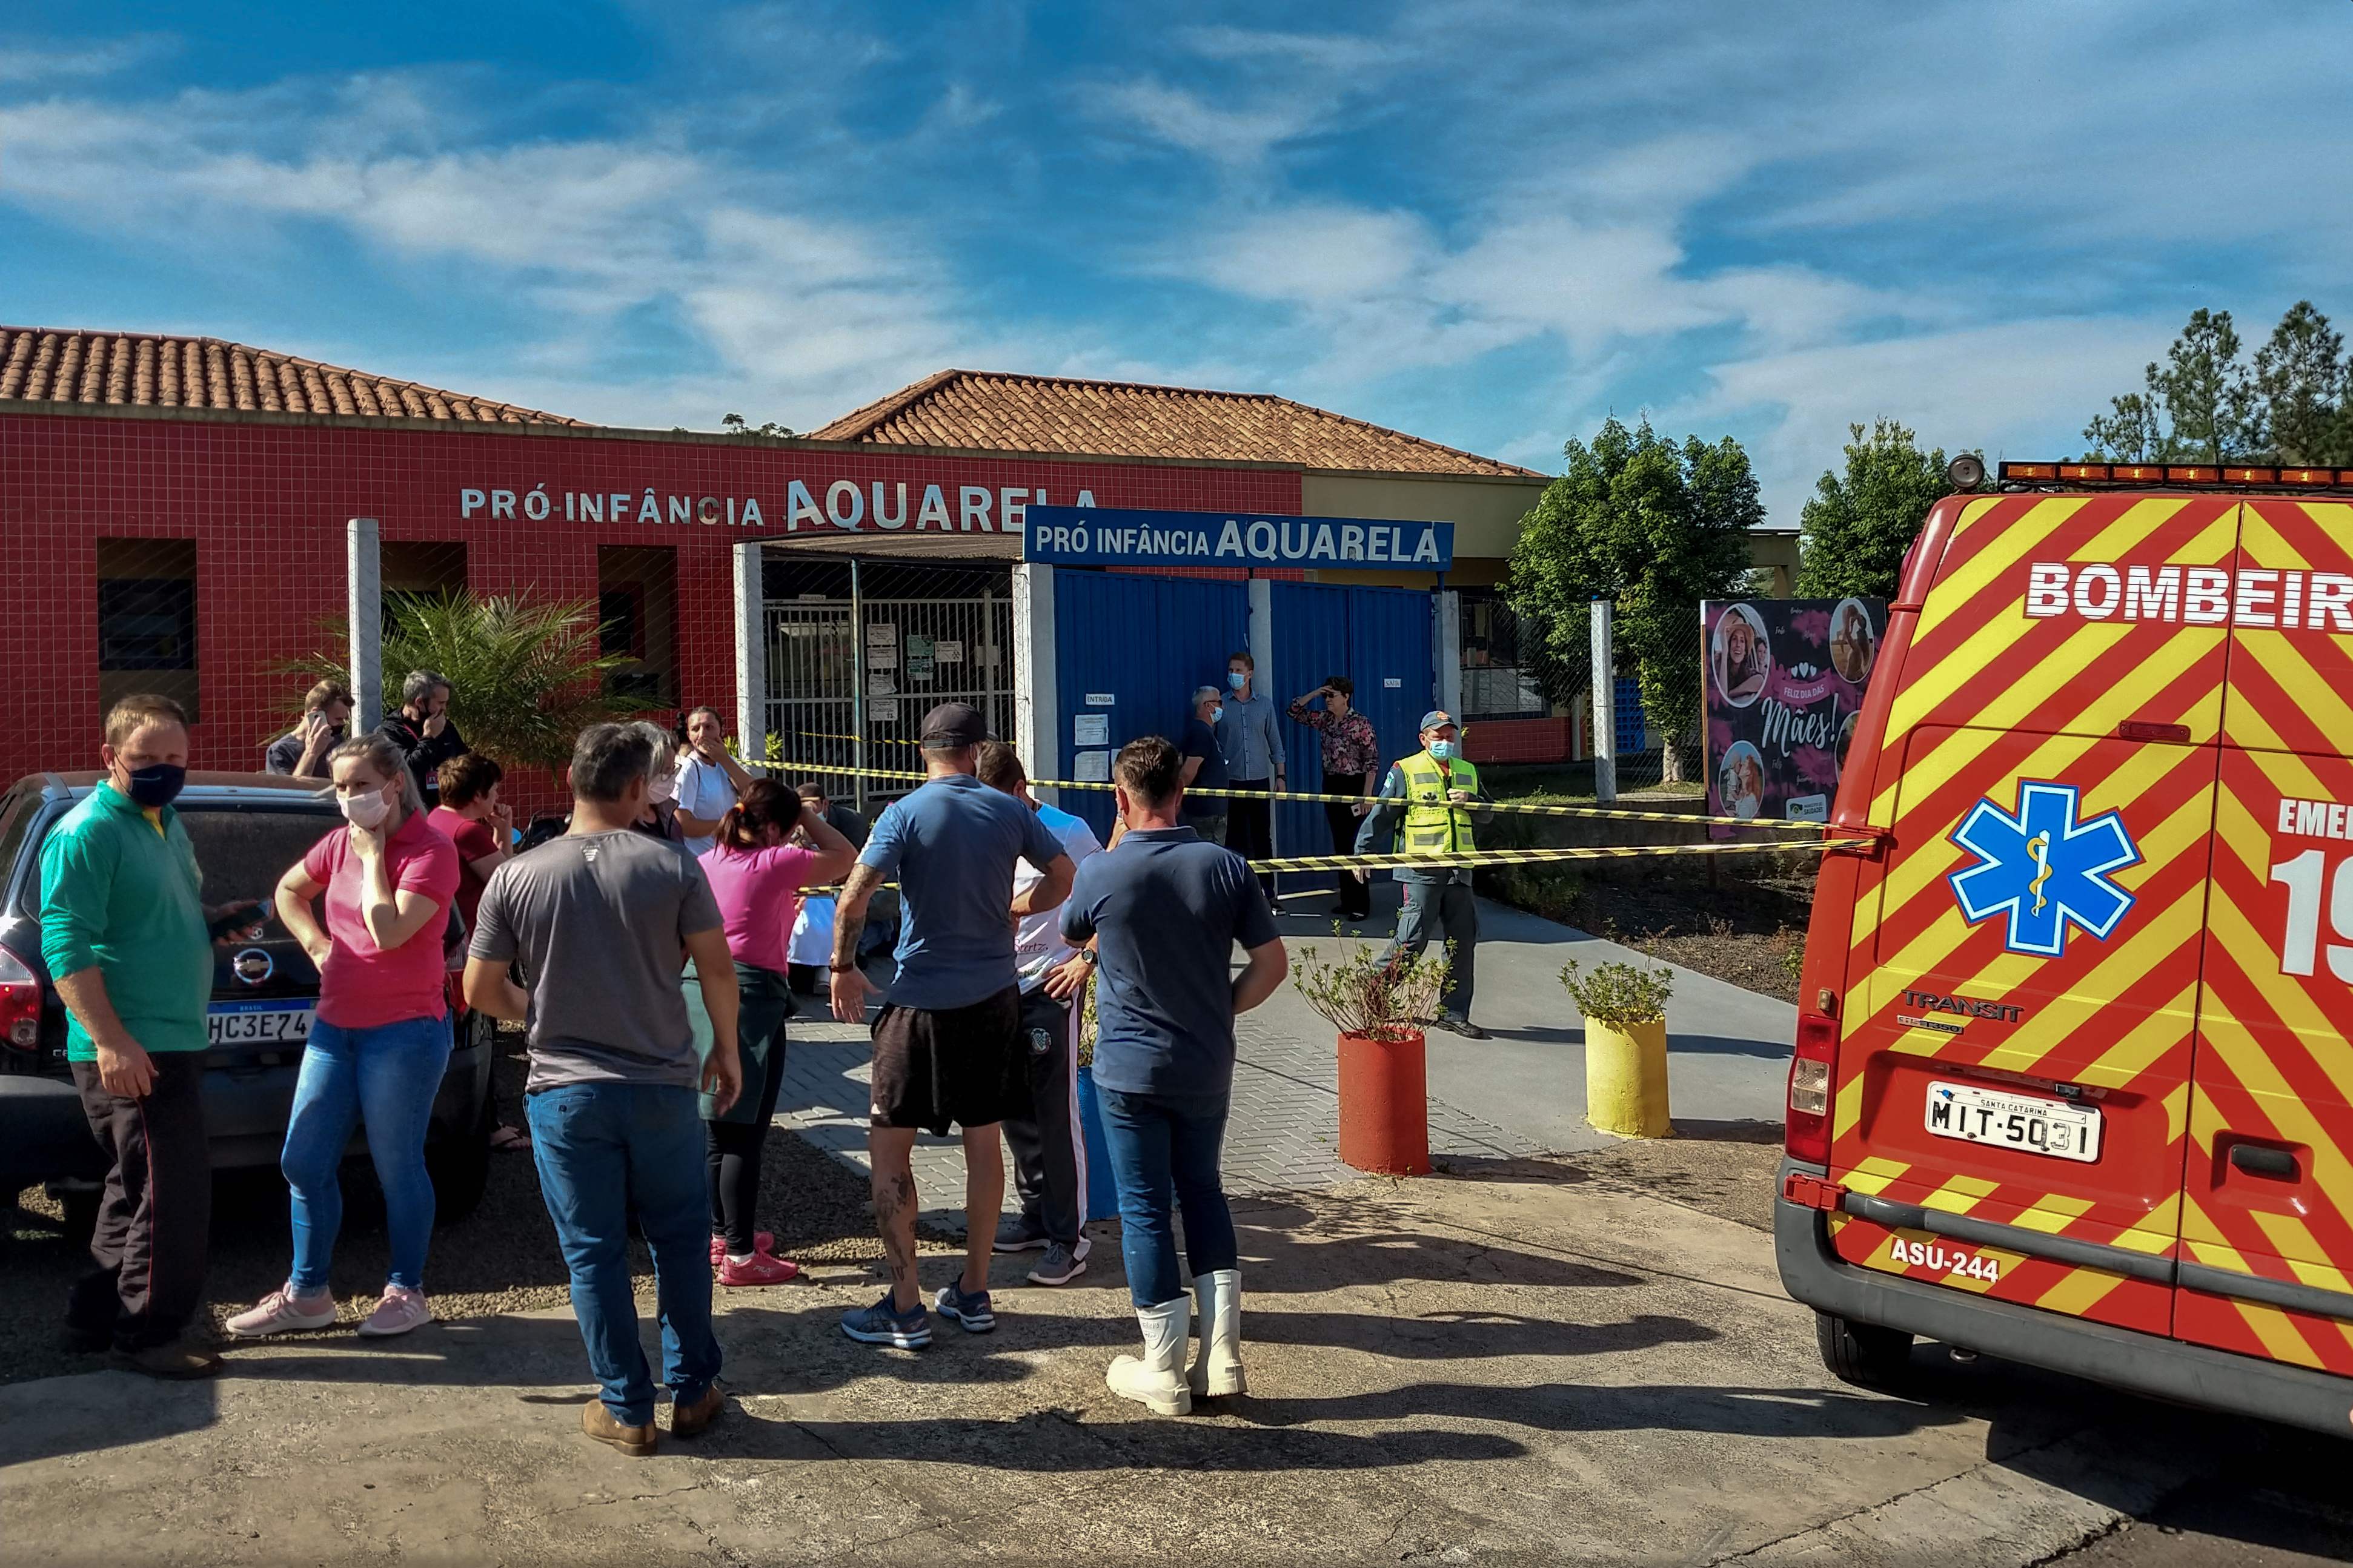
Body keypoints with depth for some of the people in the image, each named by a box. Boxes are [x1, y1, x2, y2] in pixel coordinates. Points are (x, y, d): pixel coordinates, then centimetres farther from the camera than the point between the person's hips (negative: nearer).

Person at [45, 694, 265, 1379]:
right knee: (175, 1194, -6)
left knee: (138, 1190, 18)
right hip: (130, 1051, -10)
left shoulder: (166, 824, 15)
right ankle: (148, 1335, 6)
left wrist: (217, 922, 7)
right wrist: (110, 1040, -27)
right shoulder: (87, 833, -14)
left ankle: (96, 1318, 30)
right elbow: (66, 944, -20)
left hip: (173, 1040, 10)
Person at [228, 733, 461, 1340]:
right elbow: (289, 891, 27)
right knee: (303, 1162, 10)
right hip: (336, 1027, 7)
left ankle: (406, 1292, 18)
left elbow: (389, 932, -23)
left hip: (404, 1032, -7)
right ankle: (306, 1294, 24)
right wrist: (317, 946, 11)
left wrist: (373, 855, -14)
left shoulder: (432, 851, -12)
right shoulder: (340, 844, 8)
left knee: (397, 1167, 2)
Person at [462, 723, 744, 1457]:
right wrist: (727, 1050, 10)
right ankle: (692, 1391, 24)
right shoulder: (672, 867, -7)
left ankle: (626, 1409, 16)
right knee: (681, 1243, 16)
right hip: (663, 1087, 0)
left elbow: (480, 992, 1)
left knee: (595, 1253, 10)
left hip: (565, 1094, 0)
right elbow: (718, 969, -5)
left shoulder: (515, 878, -4)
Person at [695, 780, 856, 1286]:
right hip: (754, 998, -7)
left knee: (715, 1127, 17)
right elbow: (845, 858, -3)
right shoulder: (774, 864, -12)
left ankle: (722, 1234, 30)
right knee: (745, 1135, -1)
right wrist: (805, 815, 4)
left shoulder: (706, 863, 8)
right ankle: (741, 1256, 5)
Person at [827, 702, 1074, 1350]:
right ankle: (974, 1294, 23)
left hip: (922, 1004, -4)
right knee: (983, 1143, 14)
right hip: (994, 998, 4)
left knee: (889, 1148, 5)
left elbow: (853, 899, -17)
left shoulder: (905, 814, -9)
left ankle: (905, 1309, 6)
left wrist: (843, 967, -4)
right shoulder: (1010, 812, 1)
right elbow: (1063, 878, 12)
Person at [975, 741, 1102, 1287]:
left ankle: (1069, 1238, 1)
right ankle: (1036, 1214, 27)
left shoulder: (1067, 832, -10)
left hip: (1050, 988, -6)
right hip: (998, 990, 6)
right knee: (1013, 1110, 13)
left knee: (1057, 1114, -5)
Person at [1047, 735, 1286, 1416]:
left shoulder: (1101, 873, -13)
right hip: (1208, 1067, 3)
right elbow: (1272, 963, -4)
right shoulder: (1225, 867, -7)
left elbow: (1073, 932, 9)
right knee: (1202, 1190, 19)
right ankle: (1222, 1353, 16)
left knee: (1145, 1208, 7)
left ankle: (1164, 1372, 14)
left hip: (1130, 1067, -3)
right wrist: (1218, 1010, 7)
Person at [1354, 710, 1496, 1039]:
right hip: (1421, 870, -6)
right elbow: (1380, 815, 0)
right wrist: (1364, 852, -4)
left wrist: (1471, 801, -2)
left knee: (1463, 943, 6)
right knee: (1411, 940, -9)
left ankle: (1453, 1013, 14)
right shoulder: (1405, 771, 0)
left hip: (1459, 872, 6)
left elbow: (1489, 813, 19)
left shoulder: (1468, 772, 17)